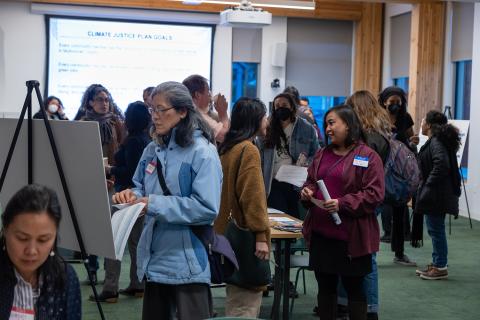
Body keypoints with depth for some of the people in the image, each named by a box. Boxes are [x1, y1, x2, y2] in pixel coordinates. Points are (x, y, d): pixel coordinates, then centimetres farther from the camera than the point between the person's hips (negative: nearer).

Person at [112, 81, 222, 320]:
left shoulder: (203, 152, -13)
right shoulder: (152, 150, 10)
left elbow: (207, 208, -22)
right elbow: (141, 188, 18)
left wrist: (154, 204, -23)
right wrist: (131, 195, -7)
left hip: (188, 263, -7)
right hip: (154, 258, 7)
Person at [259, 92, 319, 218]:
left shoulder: (307, 129, 1)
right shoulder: (269, 130, 9)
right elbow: (262, 159, 12)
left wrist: (305, 164, -15)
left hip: (297, 185, -1)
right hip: (275, 184, 1)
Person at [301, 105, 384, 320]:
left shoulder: (368, 156, -8)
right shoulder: (322, 154, 13)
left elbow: (374, 194, -14)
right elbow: (311, 181, 23)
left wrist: (342, 204, -22)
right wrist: (308, 191, -1)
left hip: (351, 237, -6)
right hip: (320, 232, 6)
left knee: (354, 287, 5)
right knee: (325, 286, 14)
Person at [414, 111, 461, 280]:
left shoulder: (436, 142, -16)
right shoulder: (437, 141, 13)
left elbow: (442, 164, -29)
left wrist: (429, 184, -21)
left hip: (436, 195, -10)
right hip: (438, 194, 10)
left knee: (436, 229, -2)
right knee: (435, 229, 16)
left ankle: (440, 267, 6)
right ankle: (436, 264, 25)